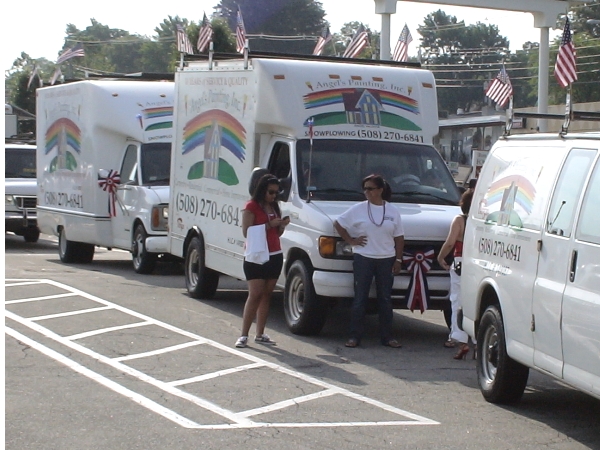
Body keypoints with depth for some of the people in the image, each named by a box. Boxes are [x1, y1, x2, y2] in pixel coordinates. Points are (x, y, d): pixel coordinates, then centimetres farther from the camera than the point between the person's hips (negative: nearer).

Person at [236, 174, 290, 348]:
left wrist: (282, 225, 0)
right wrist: (269, 225, -18)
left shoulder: (274, 207, 15)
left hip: (275, 256, 7)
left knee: (267, 295, 6)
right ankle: (244, 335, -12)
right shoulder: (251, 207, -7)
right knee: (255, 295, -13)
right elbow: (246, 232, -15)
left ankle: (260, 334, 10)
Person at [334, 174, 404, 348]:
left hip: (386, 260, 2)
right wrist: (351, 241, -1)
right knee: (360, 299, -1)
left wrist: (398, 260, 1)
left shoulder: (392, 211, 5)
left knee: (385, 299, 6)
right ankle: (354, 336, 2)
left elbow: (399, 238, 7)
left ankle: (387, 336, 12)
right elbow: (338, 224, 5)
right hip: (363, 258, -2)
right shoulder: (358, 209, 0)